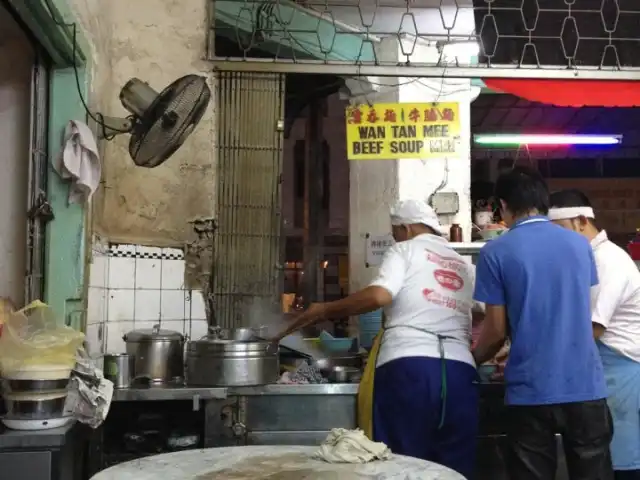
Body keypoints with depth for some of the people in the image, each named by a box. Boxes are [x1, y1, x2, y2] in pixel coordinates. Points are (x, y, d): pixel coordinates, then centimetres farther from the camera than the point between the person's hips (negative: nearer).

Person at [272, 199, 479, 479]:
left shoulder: (405, 250, 9)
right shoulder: (464, 266, 25)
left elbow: (378, 296, -9)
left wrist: (324, 310, 1)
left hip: (407, 366, -4)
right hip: (459, 370, 5)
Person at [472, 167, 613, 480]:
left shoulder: (496, 252, -6)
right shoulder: (580, 244, 6)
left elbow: (497, 331, -3)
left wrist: (474, 358, 17)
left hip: (531, 391, -3)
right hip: (585, 386, 3)